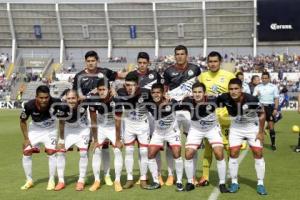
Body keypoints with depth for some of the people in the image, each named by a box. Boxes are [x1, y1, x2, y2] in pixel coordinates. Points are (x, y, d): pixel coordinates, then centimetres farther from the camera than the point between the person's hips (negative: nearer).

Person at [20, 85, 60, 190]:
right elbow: (23, 121, -11)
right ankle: (29, 180, 18)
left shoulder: (55, 103, -34)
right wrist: (26, 138, -9)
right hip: (35, 129, 2)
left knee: (51, 152, -13)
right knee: (26, 152, -1)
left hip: (50, 129, -1)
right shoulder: (29, 105, -30)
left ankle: (51, 180, 5)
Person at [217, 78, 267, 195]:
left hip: (252, 127, -1)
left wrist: (261, 132, -10)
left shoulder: (252, 100, -31)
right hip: (236, 128, 2)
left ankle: (260, 183, 9)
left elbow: (262, 114, -14)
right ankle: (234, 182, 11)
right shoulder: (225, 98, -27)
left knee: (258, 154, -3)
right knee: (233, 154, -3)